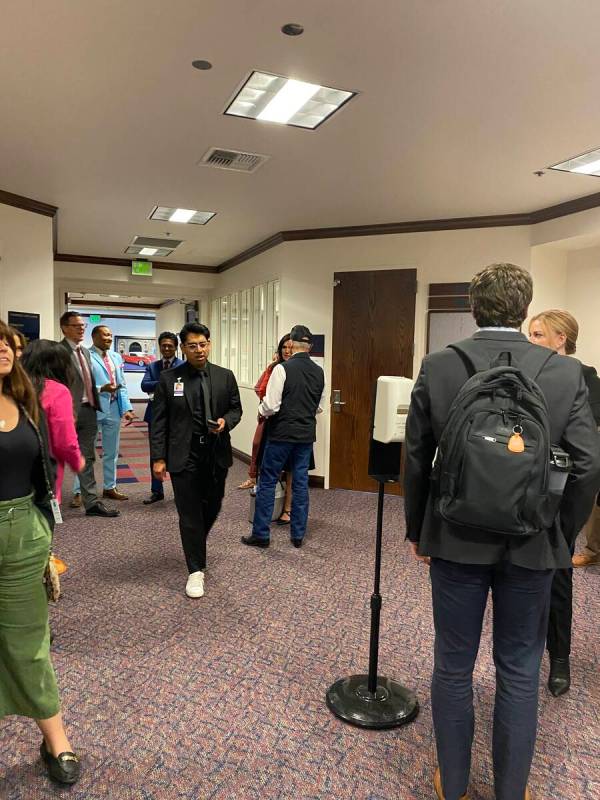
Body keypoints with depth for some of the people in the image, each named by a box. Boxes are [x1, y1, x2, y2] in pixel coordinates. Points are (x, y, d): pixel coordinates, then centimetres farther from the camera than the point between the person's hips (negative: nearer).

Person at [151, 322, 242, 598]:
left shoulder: (225, 376, 3)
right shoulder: (168, 378, -3)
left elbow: (236, 409, 11)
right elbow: (159, 421, -2)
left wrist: (226, 421, -12)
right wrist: (158, 458, -7)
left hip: (216, 454, 3)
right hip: (184, 455, -3)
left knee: (212, 507, 16)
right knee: (189, 513, 1)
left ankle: (196, 546, 46)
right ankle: (196, 570, 14)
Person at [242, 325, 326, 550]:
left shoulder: (283, 368, -15)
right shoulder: (319, 372, 3)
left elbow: (271, 406, -16)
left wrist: (261, 411, 4)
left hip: (282, 433, -5)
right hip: (306, 434, 5)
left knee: (267, 481, 6)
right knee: (301, 483, 11)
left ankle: (260, 534, 13)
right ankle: (298, 535, 19)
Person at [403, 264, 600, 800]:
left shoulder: (437, 368, -8)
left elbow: (415, 459, -4)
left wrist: (417, 530, 9)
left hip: (456, 539, 0)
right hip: (532, 545, 1)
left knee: (453, 666, 15)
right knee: (520, 672, 17)